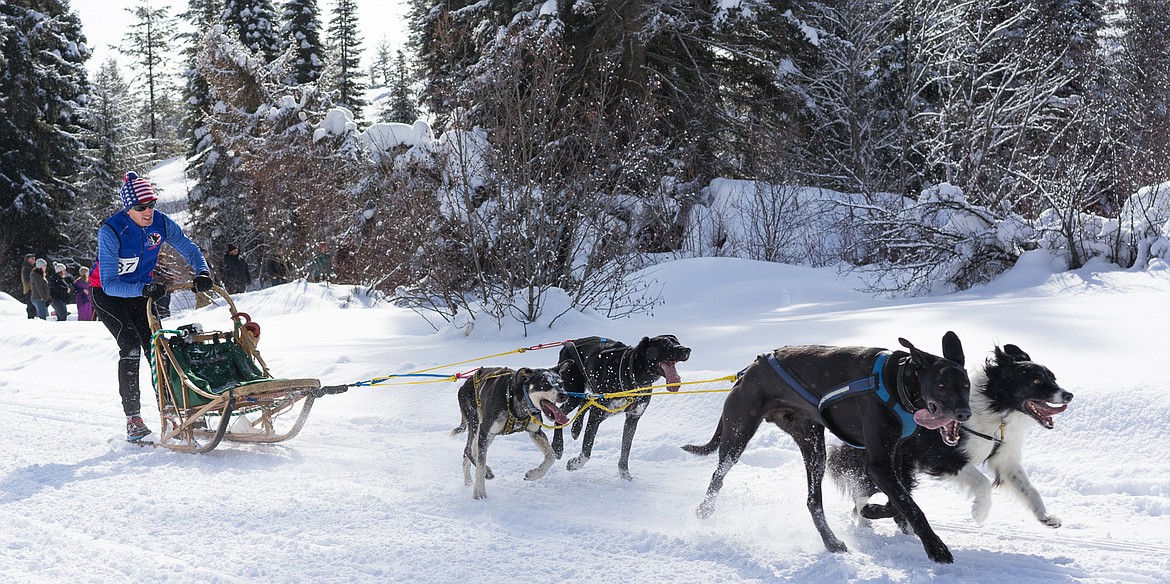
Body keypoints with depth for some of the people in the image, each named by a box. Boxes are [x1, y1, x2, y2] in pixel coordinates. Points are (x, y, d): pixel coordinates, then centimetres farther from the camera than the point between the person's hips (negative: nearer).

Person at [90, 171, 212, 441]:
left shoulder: (161, 223, -17)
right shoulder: (111, 232, -30)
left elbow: (188, 249, -2)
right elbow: (110, 284, -33)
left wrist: (202, 272, -23)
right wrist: (144, 290, -48)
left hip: (142, 290, 5)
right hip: (107, 293, -4)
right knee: (131, 344, -23)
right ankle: (132, 418, -21)